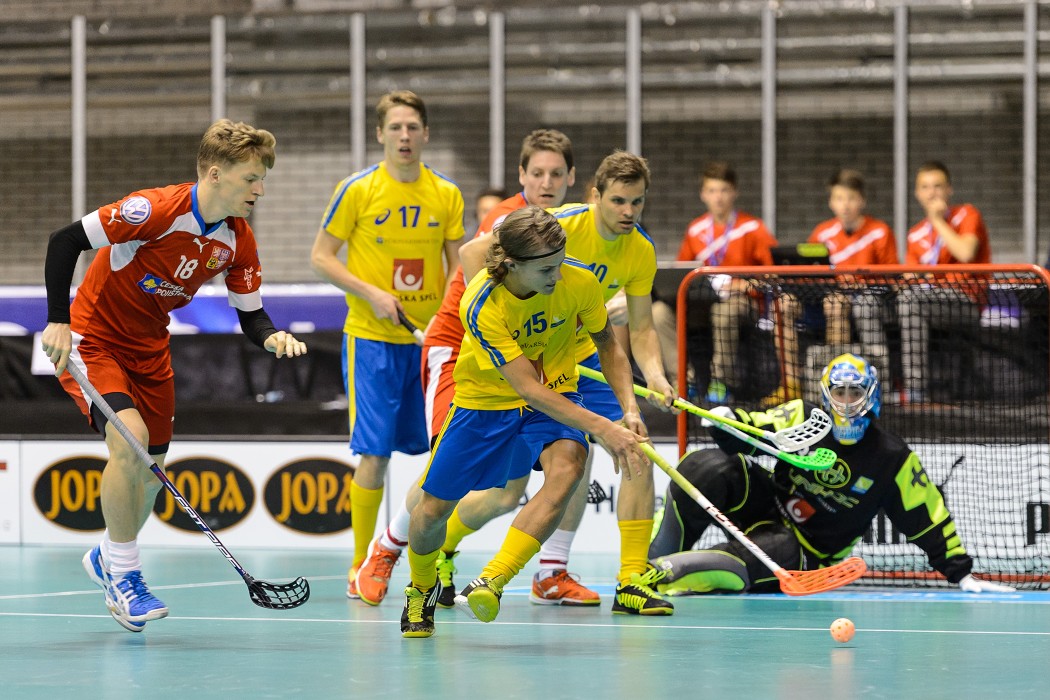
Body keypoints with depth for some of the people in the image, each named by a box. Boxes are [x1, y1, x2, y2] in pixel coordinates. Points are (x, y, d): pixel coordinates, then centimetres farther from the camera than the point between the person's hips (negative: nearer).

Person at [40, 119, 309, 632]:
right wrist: (58, 322, -28)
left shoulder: (238, 239, -7)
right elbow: (65, 240, -25)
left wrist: (271, 336, -24)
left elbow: (250, 315, 0)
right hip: (91, 339, -7)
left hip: (149, 348, 7)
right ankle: (123, 575, -12)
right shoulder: (157, 210, -28)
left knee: (151, 468, 10)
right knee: (130, 437, -27)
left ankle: (107, 556, 40)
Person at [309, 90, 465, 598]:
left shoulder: (447, 195, 5)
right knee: (374, 454, -8)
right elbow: (320, 257, -1)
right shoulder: (357, 190, -4)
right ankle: (361, 566, 2)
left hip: (431, 341, 3)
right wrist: (371, 294, -13)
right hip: (373, 340, -3)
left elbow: (458, 268, 11)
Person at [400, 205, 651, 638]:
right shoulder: (482, 306, -31)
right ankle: (422, 588, 38)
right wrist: (601, 428, -42)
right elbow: (528, 389, -33)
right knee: (432, 510, 4)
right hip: (486, 401, -1)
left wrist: (629, 409, -18)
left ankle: (491, 583, -34)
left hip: (558, 395, 1)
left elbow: (608, 347, -2)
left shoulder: (579, 282, -22)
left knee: (567, 468, -32)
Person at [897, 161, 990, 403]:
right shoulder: (916, 234, 17)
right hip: (931, 298, 6)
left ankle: (914, 391, -39)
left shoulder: (967, 215, 2)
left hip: (969, 303, -6)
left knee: (910, 298, -32)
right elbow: (910, 281, 12)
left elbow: (966, 253, -17)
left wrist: (938, 221, -9)